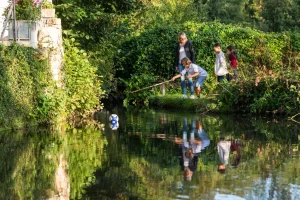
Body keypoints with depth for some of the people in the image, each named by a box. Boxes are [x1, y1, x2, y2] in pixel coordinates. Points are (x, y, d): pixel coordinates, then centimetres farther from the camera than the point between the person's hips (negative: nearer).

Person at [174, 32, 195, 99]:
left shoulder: (189, 43, -2)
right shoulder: (178, 45, 9)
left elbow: (193, 53, -1)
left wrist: (193, 63, -8)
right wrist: (176, 65, 13)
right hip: (180, 64, 4)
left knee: (189, 78, -5)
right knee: (182, 79, 2)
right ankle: (184, 94, 6)